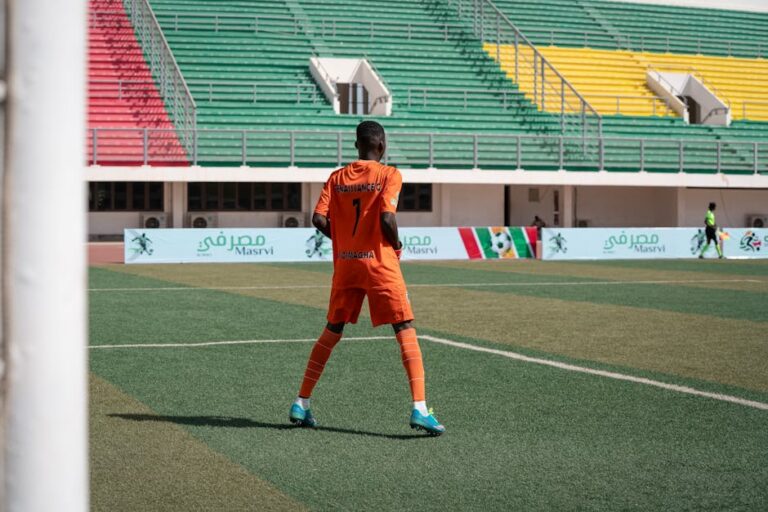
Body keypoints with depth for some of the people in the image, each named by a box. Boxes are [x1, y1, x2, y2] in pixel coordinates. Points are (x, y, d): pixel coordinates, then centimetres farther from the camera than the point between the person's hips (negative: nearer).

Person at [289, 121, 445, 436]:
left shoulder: (337, 178, 7)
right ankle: (419, 409, -14)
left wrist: (343, 239, 14)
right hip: (379, 263, -5)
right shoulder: (389, 175, -5)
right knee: (406, 331, -2)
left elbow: (319, 219, -2)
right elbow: (387, 219, -18)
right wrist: (397, 247, 0)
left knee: (332, 331, 18)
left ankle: (301, 404, 19)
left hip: (345, 264, 5)